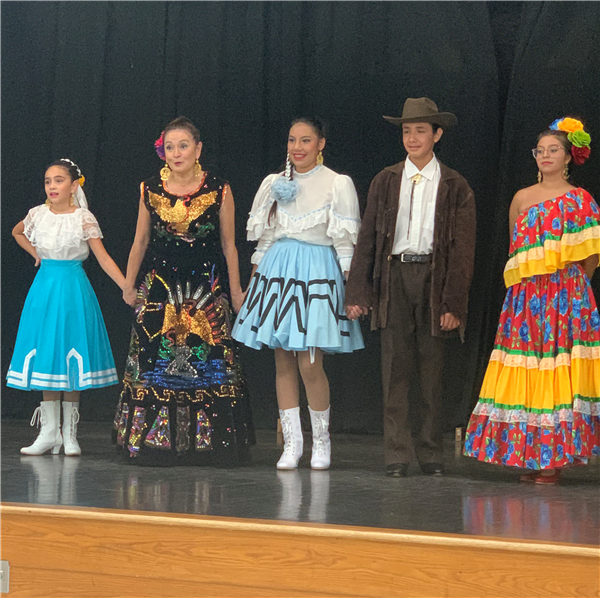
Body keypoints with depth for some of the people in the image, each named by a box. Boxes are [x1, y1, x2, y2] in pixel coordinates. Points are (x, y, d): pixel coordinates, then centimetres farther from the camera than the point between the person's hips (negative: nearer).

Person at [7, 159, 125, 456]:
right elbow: (17, 233, 26)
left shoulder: (84, 218, -7)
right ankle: (50, 430, 6)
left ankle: (69, 432, 5)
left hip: (72, 288, -3)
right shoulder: (37, 214, 4)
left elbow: (103, 258, -10)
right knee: (45, 355, 2)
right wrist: (37, 254, 13)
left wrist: (127, 288, -19)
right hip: (44, 286, 3)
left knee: (71, 358, -1)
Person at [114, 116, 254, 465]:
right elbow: (140, 243, 14)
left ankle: (204, 443, 4)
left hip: (206, 289, -2)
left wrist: (235, 291, 5)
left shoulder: (219, 191, -1)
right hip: (159, 286, 2)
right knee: (155, 362, 0)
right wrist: (130, 287, 16)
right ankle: (155, 441, 8)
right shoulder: (151, 191, 5)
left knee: (207, 362, -3)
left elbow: (229, 246, 4)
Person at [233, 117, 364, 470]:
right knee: (283, 361, 3)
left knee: (309, 364, -9)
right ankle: (292, 442, 10)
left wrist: (350, 287, -7)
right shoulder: (274, 184, 11)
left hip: (318, 273, -4)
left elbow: (345, 242, -2)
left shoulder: (337, 184, -1)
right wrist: (253, 279, 13)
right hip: (277, 270, 4)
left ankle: (322, 441, 9)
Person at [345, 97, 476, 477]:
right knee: (396, 368, -1)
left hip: (434, 277, -1)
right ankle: (398, 454, 3)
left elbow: (463, 249, 1)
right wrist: (358, 293, 1)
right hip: (394, 277, 1)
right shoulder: (385, 182, 10)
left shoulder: (455, 187, 5)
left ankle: (430, 453, 12)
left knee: (432, 370, 3)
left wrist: (455, 303, -7)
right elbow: (367, 240, 8)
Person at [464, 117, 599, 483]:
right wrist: (532, 282, 12)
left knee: (558, 373, -8)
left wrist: (569, 287, 3)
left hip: (566, 297, -4)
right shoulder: (522, 199, 13)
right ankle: (529, 454, 3)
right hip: (525, 298, 4)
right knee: (526, 374, -1)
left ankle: (555, 456, -6)